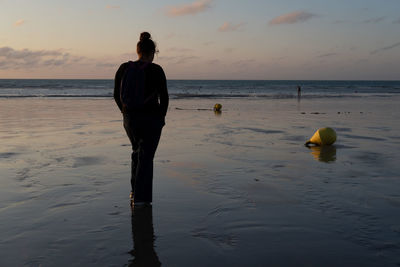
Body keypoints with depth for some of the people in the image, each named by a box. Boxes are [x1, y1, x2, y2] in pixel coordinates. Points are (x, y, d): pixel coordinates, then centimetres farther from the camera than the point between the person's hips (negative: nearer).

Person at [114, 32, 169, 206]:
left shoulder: (123, 68, 1)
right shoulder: (156, 70, -11)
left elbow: (117, 95, 5)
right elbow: (164, 96, -9)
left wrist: (127, 113, 15)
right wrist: (161, 116, 4)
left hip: (129, 118, 4)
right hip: (151, 118, -4)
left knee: (137, 151, 24)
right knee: (146, 156, 5)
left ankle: (135, 191, 27)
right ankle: (140, 197, 5)